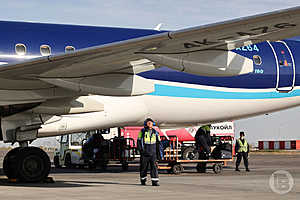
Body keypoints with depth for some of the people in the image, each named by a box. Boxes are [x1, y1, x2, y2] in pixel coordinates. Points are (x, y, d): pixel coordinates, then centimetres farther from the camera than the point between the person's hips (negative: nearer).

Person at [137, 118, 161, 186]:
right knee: (143, 167, 4)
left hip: (153, 153, 2)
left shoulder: (155, 132, 10)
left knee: (154, 166, -7)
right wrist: (140, 150, -10)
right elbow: (139, 141, 2)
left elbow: (158, 143, 15)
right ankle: (143, 180, 19)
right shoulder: (142, 131, 2)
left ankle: (155, 181, -9)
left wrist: (158, 152, 10)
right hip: (144, 153, -2)